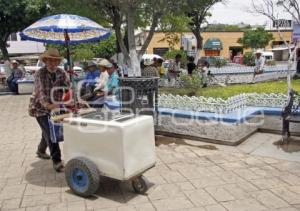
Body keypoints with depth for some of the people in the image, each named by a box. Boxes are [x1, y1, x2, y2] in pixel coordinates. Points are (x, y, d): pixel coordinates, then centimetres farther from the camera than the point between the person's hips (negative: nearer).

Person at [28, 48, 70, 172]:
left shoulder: (61, 73, -7)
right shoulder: (40, 74, -20)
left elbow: (69, 87, -16)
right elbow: (41, 92, -33)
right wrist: (48, 105, -51)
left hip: (53, 107, 5)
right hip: (40, 107, -5)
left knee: (48, 132, 20)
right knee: (50, 133, -14)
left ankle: (41, 151, 46)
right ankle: (56, 161, -11)